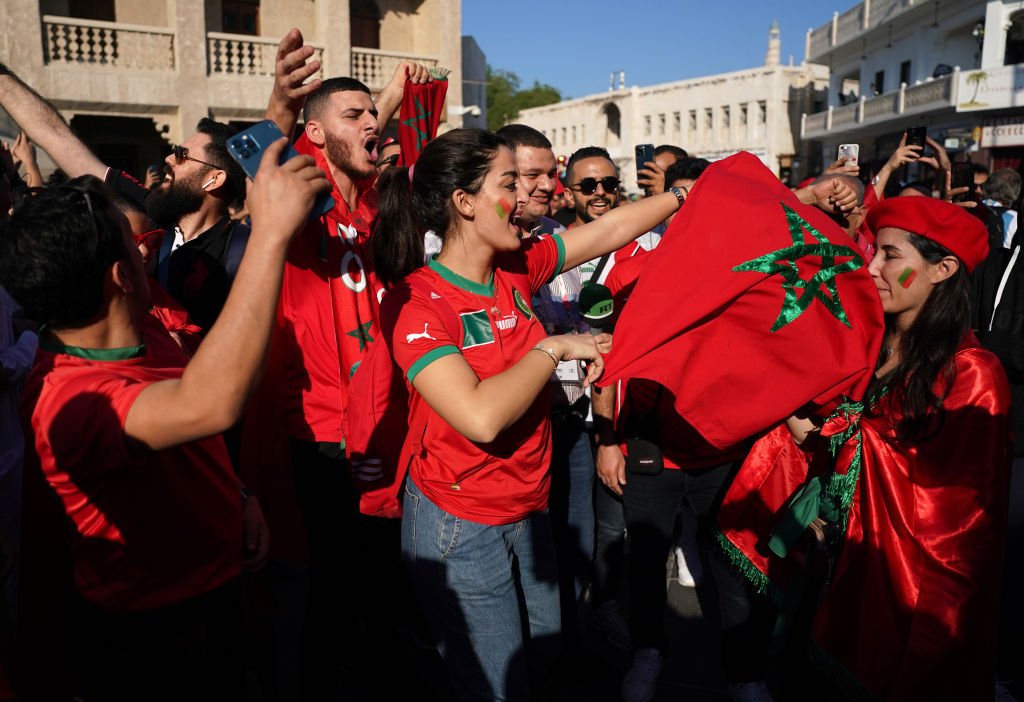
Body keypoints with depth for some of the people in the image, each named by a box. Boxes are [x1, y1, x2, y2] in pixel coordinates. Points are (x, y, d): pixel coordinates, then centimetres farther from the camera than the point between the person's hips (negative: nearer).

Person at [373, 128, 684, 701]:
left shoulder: (516, 269, -2)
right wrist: (554, 347, -22)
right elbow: (481, 416, -33)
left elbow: (610, 230, 7)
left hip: (530, 509, 7)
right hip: (461, 526, -7)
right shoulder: (413, 302, -21)